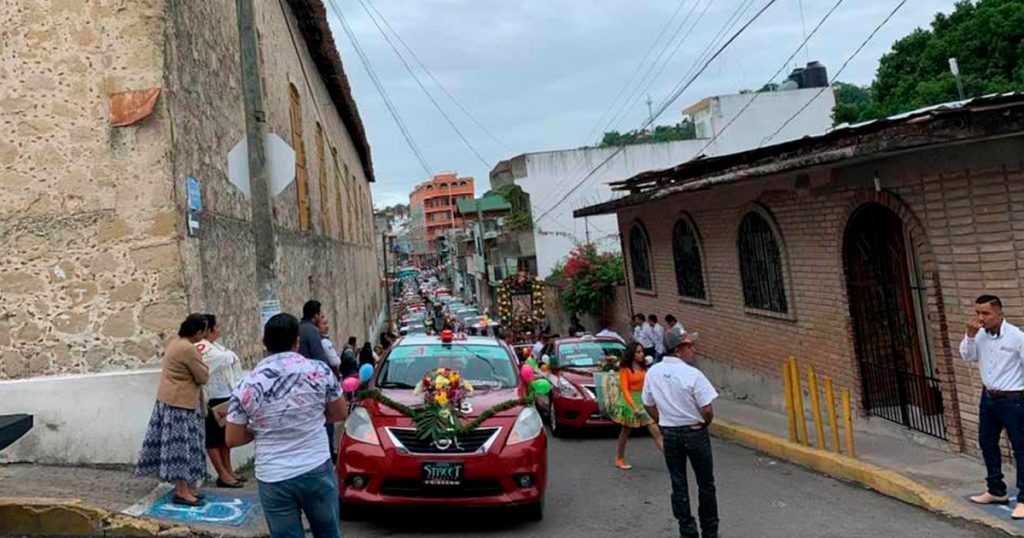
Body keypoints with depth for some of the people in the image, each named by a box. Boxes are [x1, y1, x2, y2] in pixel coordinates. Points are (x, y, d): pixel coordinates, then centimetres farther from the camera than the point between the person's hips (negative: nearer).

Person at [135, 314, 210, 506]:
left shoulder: (175, 344, 12)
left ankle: (183, 486, 18)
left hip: (170, 400, 10)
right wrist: (202, 366, 4)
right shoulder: (189, 349, -19)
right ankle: (182, 492, -1)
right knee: (181, 444, -5)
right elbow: (203, 377, -13)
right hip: (180, 403, -10)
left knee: (176, 443, 12)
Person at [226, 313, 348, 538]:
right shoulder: (319, 370, -6)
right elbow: (340, 414, 6)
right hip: (317, 469, 0)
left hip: (273, 479, 0)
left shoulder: (246, 385, -4)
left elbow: (233, 439, 1)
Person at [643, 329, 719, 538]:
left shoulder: (652, 373, -4)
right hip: (695, 433, -4)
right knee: (705, 484, 13)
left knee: (678, 484, 12)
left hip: (669, 434, 4)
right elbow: (707, 411, -18)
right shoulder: (692, 374, -20)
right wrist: (704, 424, 1)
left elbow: (649, 406, 5)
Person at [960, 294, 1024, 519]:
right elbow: (966, 356, -3)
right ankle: (996, 491, 33)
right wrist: (970, 334, -17)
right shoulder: (980, 334, 0)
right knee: (987, 444, 17)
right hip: (988, 397, 7)